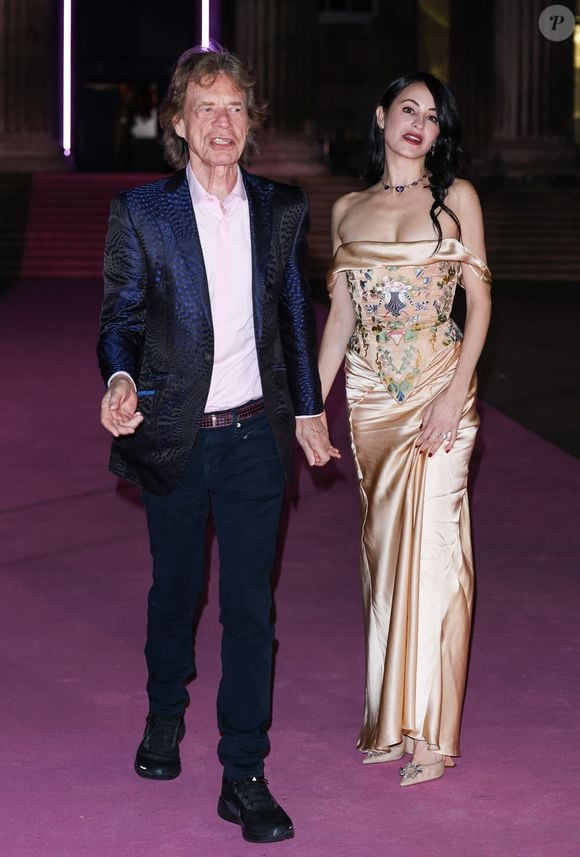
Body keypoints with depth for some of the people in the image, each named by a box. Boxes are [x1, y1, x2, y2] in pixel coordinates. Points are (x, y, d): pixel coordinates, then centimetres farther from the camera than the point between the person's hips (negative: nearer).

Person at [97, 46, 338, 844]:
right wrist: (121, 380, -24)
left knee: (251, 605, -1)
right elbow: (121, 317, -4)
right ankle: (165, 717, 42)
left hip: (255, 434, 1)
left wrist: (309, 409, 14)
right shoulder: (141, 212, -4)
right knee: (175, 589, 16)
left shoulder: (283, 210, 3)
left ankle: (244, 776, 7)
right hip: (176, 436, -1)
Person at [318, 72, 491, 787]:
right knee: (383, 546, 7)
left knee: (431, 547, -7)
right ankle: (390, 717, 15)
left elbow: (479, 299, -2)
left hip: (437, 388, -3)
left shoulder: (456, 198, 2)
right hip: (370, 397, 3)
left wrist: (455, 395, -12)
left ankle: (431, 731, 0)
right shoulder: (347, 211, 11)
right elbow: (340, 313, 13)